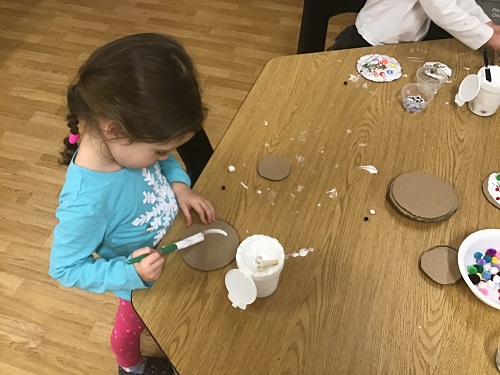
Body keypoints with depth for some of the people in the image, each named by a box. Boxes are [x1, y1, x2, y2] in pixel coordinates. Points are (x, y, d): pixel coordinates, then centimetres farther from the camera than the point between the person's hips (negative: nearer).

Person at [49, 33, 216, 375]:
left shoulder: (123, 141, -28)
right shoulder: (86, 202, -45)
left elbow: (166, 162, -5)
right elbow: (65, 268, -29)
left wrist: (180, 185, -22)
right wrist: (131, 274, -37)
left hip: (169, 246, 6)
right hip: (140, 284, -5)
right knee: (134, 322, 28)